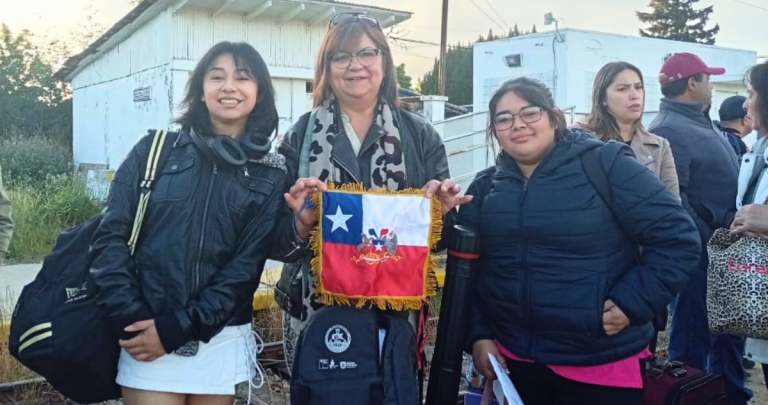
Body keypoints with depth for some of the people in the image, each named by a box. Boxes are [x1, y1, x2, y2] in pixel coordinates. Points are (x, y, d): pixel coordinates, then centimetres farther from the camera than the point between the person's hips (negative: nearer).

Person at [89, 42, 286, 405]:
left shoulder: (270, 176, 3)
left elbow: (247, 265, -4)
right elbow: (111, 236, -2)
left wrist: (176, 328, -12)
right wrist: (131, 320, -13)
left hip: (220, 341, 1)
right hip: (145, 334, -1)